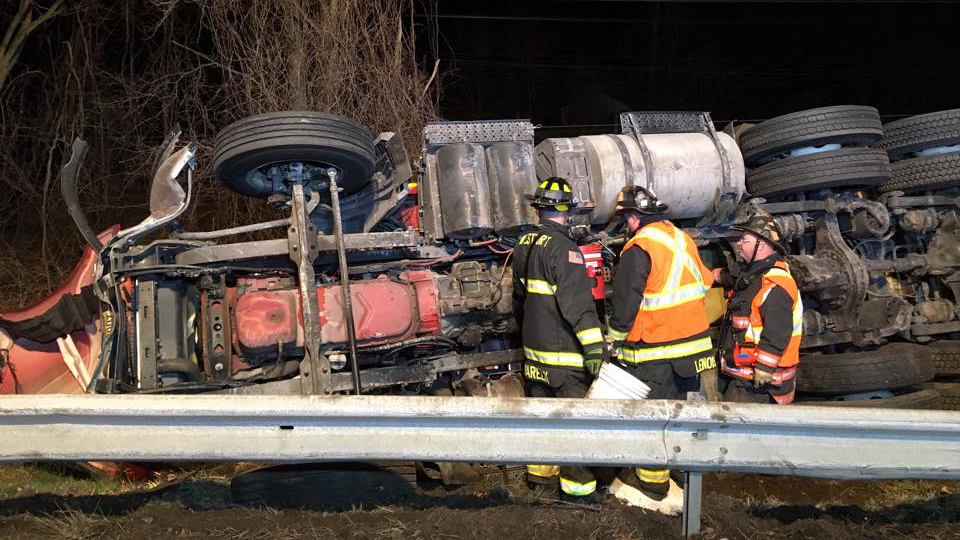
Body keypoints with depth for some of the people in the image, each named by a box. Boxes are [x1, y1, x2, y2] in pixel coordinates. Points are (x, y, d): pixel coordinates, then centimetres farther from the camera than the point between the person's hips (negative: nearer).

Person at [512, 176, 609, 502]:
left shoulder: (524, 246, 8)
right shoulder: (563, 248, -17)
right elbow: (578, 304, -24)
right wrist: (596, 349, -23)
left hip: (534, 352, 8)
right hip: (565, 355, -8)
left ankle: (541, 479, 28)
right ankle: (577, 487, 7)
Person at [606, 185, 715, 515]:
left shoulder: (639, 248, -15)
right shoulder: (683, 240, 8)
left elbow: (625, 301, -16)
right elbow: (704, 284, 15)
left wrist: (616, 340, -5)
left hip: (655, 354, -7)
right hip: (694, 344, 7)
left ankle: (653, 486, 11)